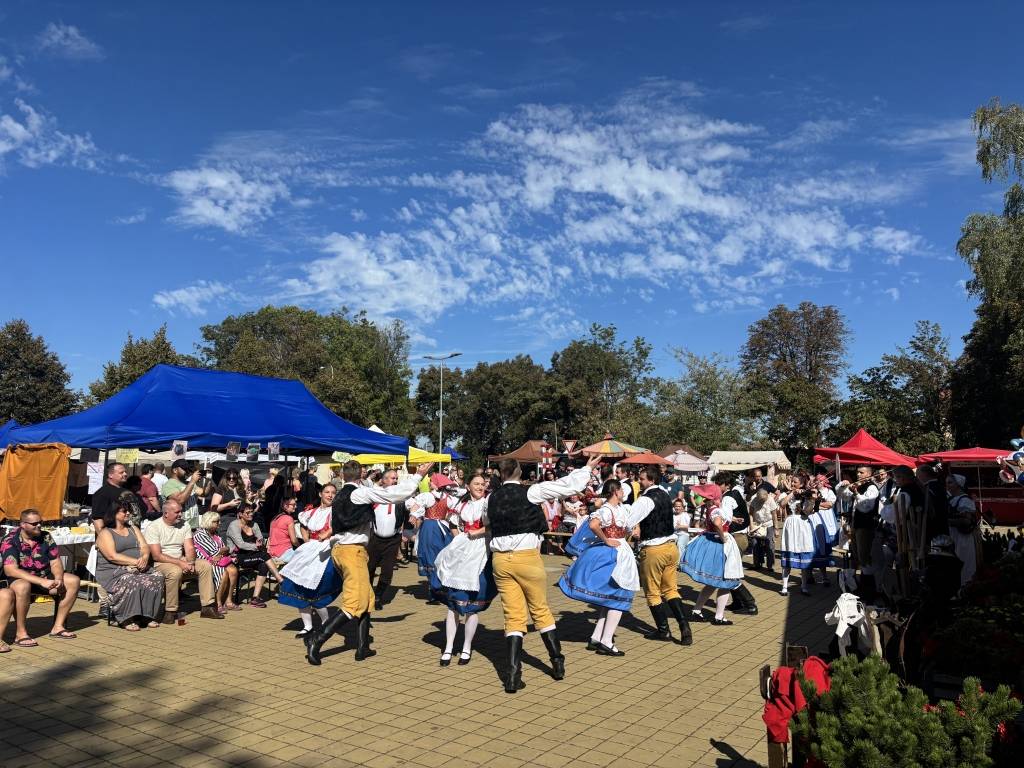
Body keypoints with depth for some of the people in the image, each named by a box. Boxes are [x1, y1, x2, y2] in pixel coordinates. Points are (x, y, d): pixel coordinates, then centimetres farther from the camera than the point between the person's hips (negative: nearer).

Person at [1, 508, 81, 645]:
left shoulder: (45, 537, 1)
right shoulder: (10, 541, -15)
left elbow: (55, 562, 3)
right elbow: (10, 570, -27)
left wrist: (58, 578, -21)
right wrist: (42, 582, -34)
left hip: (43, 577, 6)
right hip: (20, 579, -6)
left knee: (73, 581, -11)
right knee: (23, 586, -39)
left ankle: (58, 626, -4)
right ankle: (20, 633, -25)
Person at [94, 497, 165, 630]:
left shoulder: (133, 529, 21)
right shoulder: (105, 533, 1)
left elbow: (145, 547, 12)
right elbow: (112, 556, -13)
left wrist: (144, 558, -12)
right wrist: (135, 562, -20)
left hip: (138, 569, 6)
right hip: (113, 572, -6)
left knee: (157, 577, -22)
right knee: (131, 582, -37)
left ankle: (148, 615, -17)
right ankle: (126, 619, -24)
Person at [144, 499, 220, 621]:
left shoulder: (184, 525, 8)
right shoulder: (153, 528, -11)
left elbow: (190, 549, 2)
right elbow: (157, 556, -18)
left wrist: (190, 563, -19)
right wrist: (180, 563, -25)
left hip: (181, 561, 6)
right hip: (161, 564, -6)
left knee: (206, 566, -13)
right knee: (175, 571, -37)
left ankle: (207, 607, -9)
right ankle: (170, 611, -23)